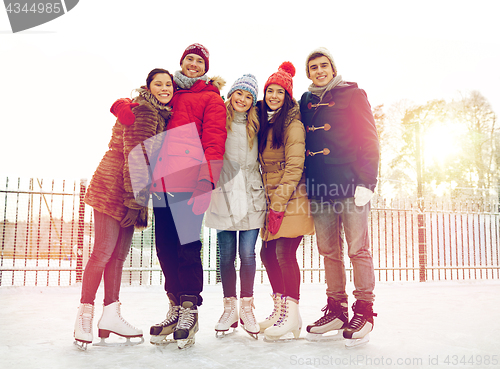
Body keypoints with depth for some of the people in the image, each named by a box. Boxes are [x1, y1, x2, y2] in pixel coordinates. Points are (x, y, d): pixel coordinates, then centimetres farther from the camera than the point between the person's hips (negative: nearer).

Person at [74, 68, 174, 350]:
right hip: (113, 188, -9)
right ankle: (84, 318, 6)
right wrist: (135, 200, -21)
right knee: (104, 252, -6)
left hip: (132, 191, 9)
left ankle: (111, 315, 17)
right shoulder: (142, 112, -13)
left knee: (120, 253, 10)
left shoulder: (161, 114, 15)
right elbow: (134, 158, -19)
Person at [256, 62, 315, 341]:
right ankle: (280, 308, 18)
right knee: (268, 253, 6)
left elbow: (294, 166, -14)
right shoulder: (265, 124, 15)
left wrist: (279, 204, -18)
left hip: (292, 200, -7)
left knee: (284, 252, -12)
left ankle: (292, 314, -2)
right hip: (271, 200, 7)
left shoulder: (293, 124, -8)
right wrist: (270, 202, 7)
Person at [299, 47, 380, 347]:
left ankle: (364, 311, 7)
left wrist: (366, 182, -12)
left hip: (350, 185, -5)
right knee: (329, 251, 7)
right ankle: (336, 310, 16)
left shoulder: (352, 95, 3)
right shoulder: (306, 101, 17)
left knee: (358, 249, -3)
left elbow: (369, 140, -3)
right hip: (319, 187, 5)